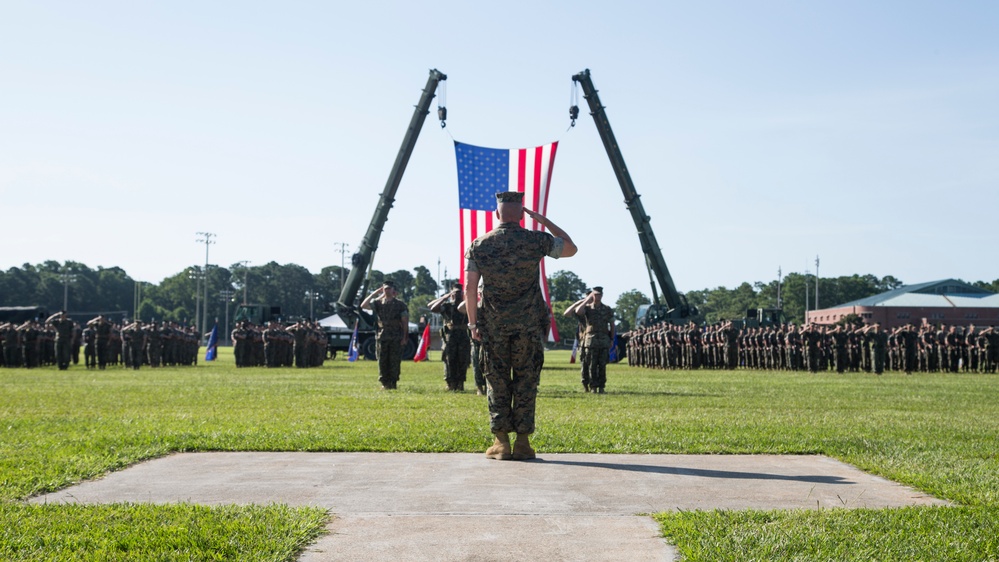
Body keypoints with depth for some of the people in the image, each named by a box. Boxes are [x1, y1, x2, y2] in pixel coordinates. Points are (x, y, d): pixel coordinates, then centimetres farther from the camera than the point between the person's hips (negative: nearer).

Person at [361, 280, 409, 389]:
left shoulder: (400, 305, 2)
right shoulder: (378, 303, 9)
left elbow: (405, 322, 0)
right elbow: (363, 305, -5)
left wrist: (404, 337, -8)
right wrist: (375, 293, -3)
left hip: (396, 338, -2)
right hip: (381, 337, 2)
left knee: (395, 362, -2)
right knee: (382, 362, 3)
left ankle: (393, 383, 4)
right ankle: (385, 383, 10)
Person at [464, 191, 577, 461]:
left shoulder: (479, 245, 0)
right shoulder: (536, 241, -4)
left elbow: (469, 287, -2)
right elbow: (571, 248, 13)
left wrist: (473, 322, 6)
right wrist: (544, 220, 15)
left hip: (493, 325, 1)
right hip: (529, 323, -1)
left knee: (497, 382, 7)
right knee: (526, 382, 5)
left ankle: (501, 442, 6)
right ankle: (523, 442, 5)